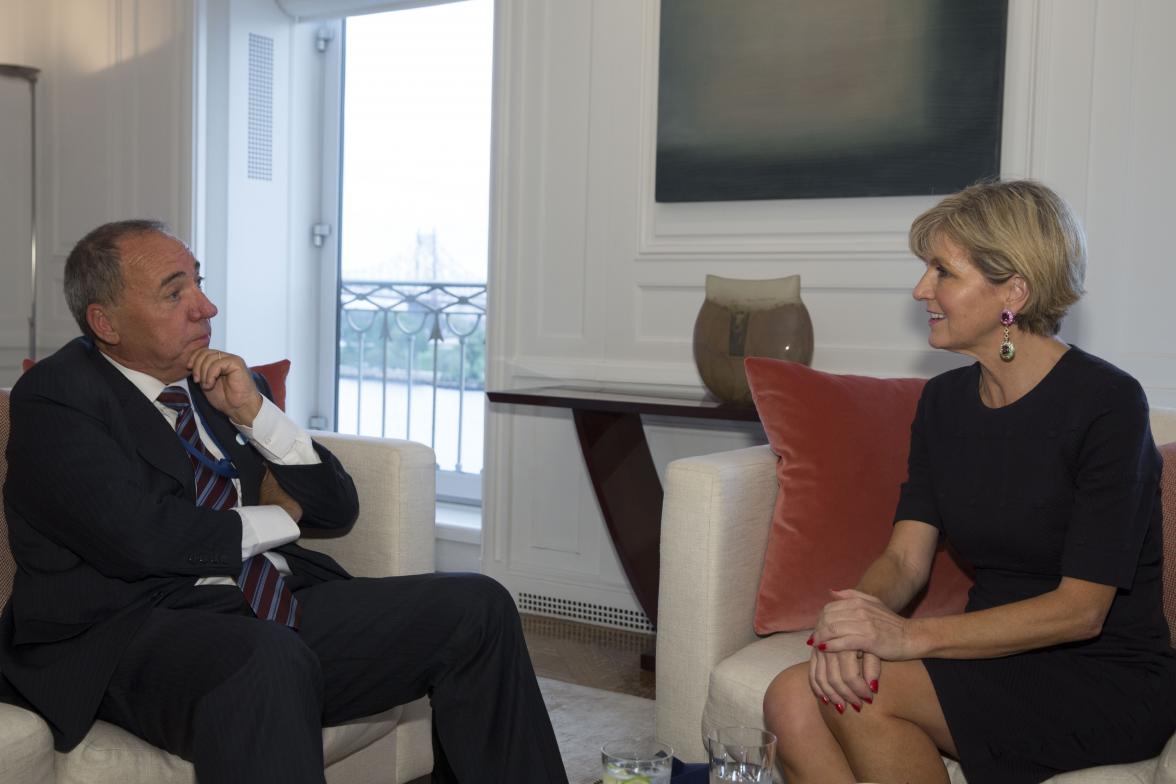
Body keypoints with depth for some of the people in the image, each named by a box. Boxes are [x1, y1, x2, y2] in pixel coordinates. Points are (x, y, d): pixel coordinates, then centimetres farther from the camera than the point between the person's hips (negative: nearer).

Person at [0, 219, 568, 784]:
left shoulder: (221, 383, 16)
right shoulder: (53, 397, -1)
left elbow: (338, 511, 13)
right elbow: (140, 539, -18)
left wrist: (254, 412, -2)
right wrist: (278, 520, -1)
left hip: (282, 610, 7)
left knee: (477, 607, -8)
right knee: (269, 660, -40)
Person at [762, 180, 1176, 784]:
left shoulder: (1106, 403, -14)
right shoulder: (944, 401, 7)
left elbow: (1082, 609, -17)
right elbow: (904, 558, 1)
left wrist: (914, 636, -27)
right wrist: (856, 620, -22)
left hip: (1108, 686, -5)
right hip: (999, 661, 5)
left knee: (864, 694, -27)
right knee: (792, 700, -20)